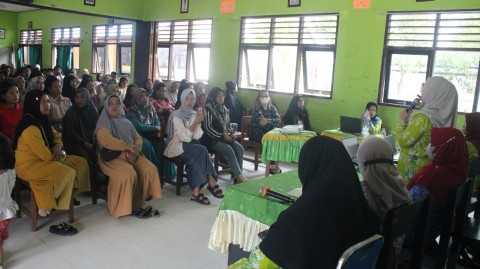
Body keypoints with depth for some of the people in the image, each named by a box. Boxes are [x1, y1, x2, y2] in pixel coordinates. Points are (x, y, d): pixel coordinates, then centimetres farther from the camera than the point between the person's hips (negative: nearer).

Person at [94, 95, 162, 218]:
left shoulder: (126, 122, 22)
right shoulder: (103, 123, 1)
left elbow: (138, 138, 13)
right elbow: (106, 140, -18)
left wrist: (135, 150, -10)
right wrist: (129, 146, -16)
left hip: (131, 155, 6)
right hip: (112, 157, -6)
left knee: (150, 169, -18)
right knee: (128, 175, -33)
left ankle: (139, 202, -7)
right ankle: (122, 206, -14)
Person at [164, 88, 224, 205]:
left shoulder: (194, 114, 8)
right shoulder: (176, 115, -11)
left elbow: (196, 136, -1)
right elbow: (184, 137, -20)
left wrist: (198, 123, -13)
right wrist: (195, 122, -23)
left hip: (190, 146, 5)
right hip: (177, 147, -5)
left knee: (197, 159, -27)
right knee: (202, 151, -27)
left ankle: (196, 192, -23)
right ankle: (211, 182, -19)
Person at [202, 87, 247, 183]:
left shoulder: (224, 109, 15)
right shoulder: (208, 109, -7)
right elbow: (207, 128, -13)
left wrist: (232, 133, -2)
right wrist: (222, 136, -18)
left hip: (225, 137, 7)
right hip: (212, 139, -6)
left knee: (239, 147, -19)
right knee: (229, 150, -29)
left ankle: (237, 176, -20)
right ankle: (240, 175, -24)